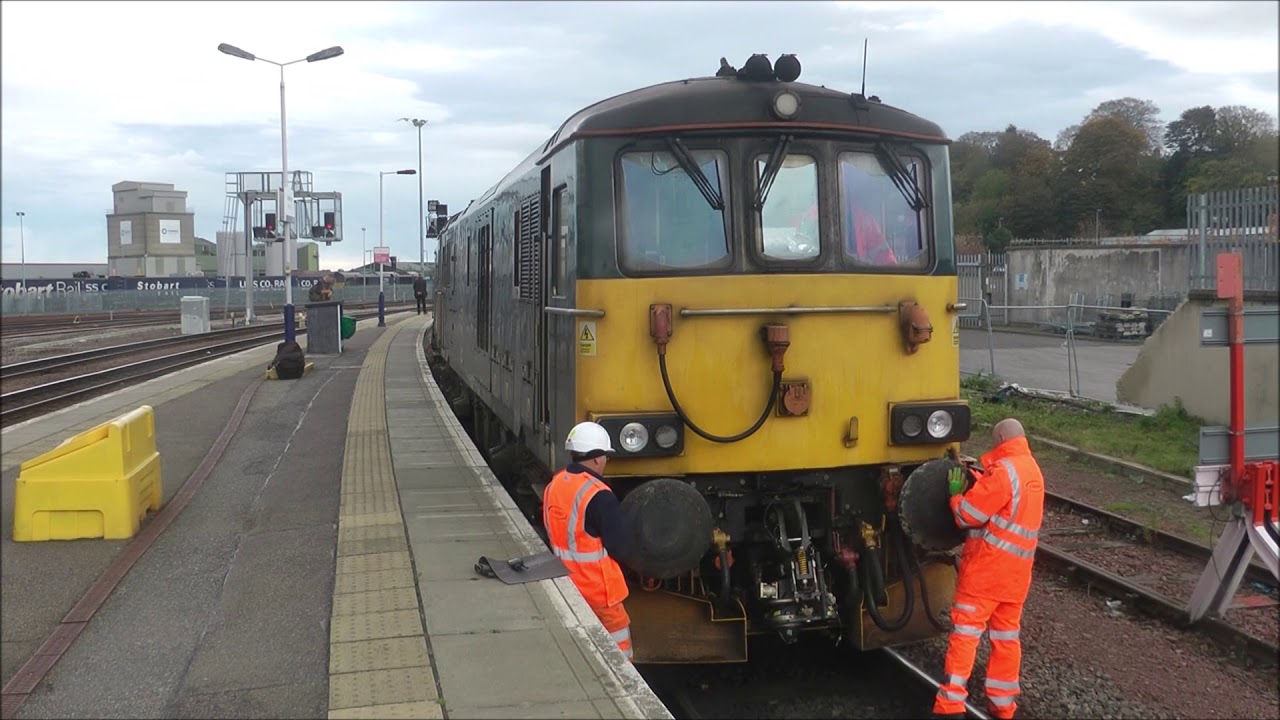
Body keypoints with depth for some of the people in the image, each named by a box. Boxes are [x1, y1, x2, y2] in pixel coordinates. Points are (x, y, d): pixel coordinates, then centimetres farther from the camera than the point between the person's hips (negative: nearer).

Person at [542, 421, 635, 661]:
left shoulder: (553, 486, 0)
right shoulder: (599, 496, -23)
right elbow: (618, 547, -17)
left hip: (562, 582, 7)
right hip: (597, 587, -7)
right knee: (618, 639, 7)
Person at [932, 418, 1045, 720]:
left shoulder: (1003, 471, -16)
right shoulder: (1033, 469, 13)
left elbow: (968, 515, -15)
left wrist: (956, 493, 2)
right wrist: (975, 479, 11)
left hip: (988, 563, -8)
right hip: (1017, 568, 8)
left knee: (966, 629, -5)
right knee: (1007, 634, 13)